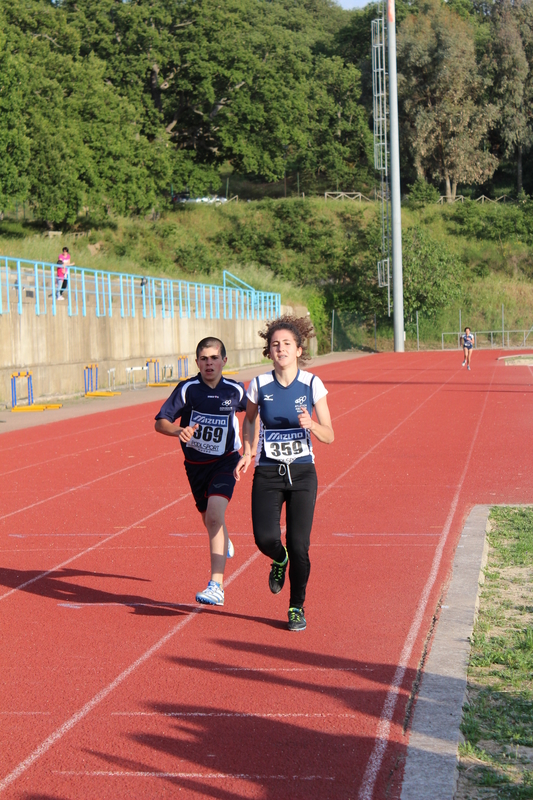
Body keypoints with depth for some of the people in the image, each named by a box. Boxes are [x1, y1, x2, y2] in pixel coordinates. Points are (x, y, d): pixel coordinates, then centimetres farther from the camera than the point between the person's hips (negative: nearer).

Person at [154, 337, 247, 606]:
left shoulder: (235, 390, -8)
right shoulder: (187, 389, -13)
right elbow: (160, 422, -16)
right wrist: (179, 430, -36)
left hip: (225, 462, -2)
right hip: (195, 464, 2)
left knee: (214, 516, -23)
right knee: (210, 520, 18)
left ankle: (216, 586, -26)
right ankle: (224, 543, 58)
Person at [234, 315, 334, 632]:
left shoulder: (312, 384, -4)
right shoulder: (260, 385, -2)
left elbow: (329, 436, -2)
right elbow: (250, 419, 19)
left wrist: (310, 425, -22)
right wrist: (247, 453, 8)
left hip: (302, 474, 0)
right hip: (268, 474, 1)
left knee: (299, 545, -5)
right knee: (265, 538, -16)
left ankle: (297, 607, 16)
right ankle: (279, 560, 22)